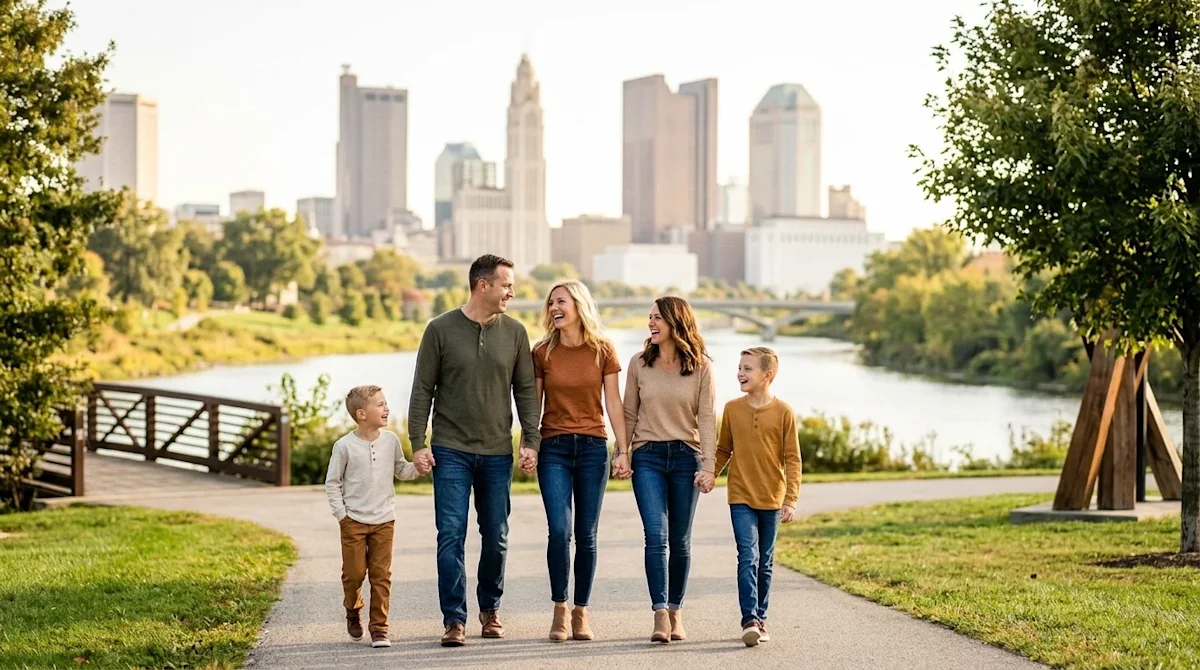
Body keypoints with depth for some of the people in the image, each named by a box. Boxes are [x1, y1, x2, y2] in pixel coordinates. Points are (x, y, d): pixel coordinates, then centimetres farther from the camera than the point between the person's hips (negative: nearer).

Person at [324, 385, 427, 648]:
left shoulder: (391, 441, 1)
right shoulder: (345, 446, -10)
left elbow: (400, 470, 15)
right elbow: (332, 482, -2)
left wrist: (417, 468, -5)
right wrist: (340, 513, -7)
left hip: (384, 520, 3)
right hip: (353, 521, -3)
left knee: (381, 574, 1)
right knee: (354, 572, 3)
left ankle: (379, 627, 7)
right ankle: (353, 610, 32)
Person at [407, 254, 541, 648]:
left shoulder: (514, 332, 4)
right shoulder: (441, 330, -3)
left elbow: (526, 391, 8)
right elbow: (422, 390, -1)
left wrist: (531, 442, 0)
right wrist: (418, 444, -7)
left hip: (497, 453, 3)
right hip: (450, 452, -3)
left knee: (496, 537, 8)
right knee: (451, 536, -6)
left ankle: (490, 609, 25)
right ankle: (454, 619, -2)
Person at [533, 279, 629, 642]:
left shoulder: (603, 350, 2)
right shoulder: (542, 352, 2)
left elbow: (613, 403, 3)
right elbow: (533, 404, 6)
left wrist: (623, 450, -1)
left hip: (593, 447, 0)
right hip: (554, 448, 0)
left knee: (586, 534, 2)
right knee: (559, 530, -12)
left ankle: (581, 612, 10)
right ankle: (559, 610, 0)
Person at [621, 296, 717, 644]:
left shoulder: (700, 367, 1)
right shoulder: (639, 364, 5)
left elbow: (706, 418, -3)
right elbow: (629, 414, 9)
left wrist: (708, 466, -9)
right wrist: (621, 452, -3)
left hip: (686, 457, 0)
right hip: (648, 457, 0)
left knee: (679, 540, 5)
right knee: (656, 534, -12)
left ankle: (676, 612, 16)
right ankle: (660, 615, -15)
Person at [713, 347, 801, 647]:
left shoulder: (783, 412, -5)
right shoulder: (732, 409, 1)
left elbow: (792, 459, -3)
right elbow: (724, 450, 12)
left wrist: (790, 499, -9)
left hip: (771, 500, 0)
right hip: (741, 498, 0)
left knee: (765, 563, 10)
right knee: (748, 558, -12)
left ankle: (760, 618, 21)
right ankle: (749, 621, -14)